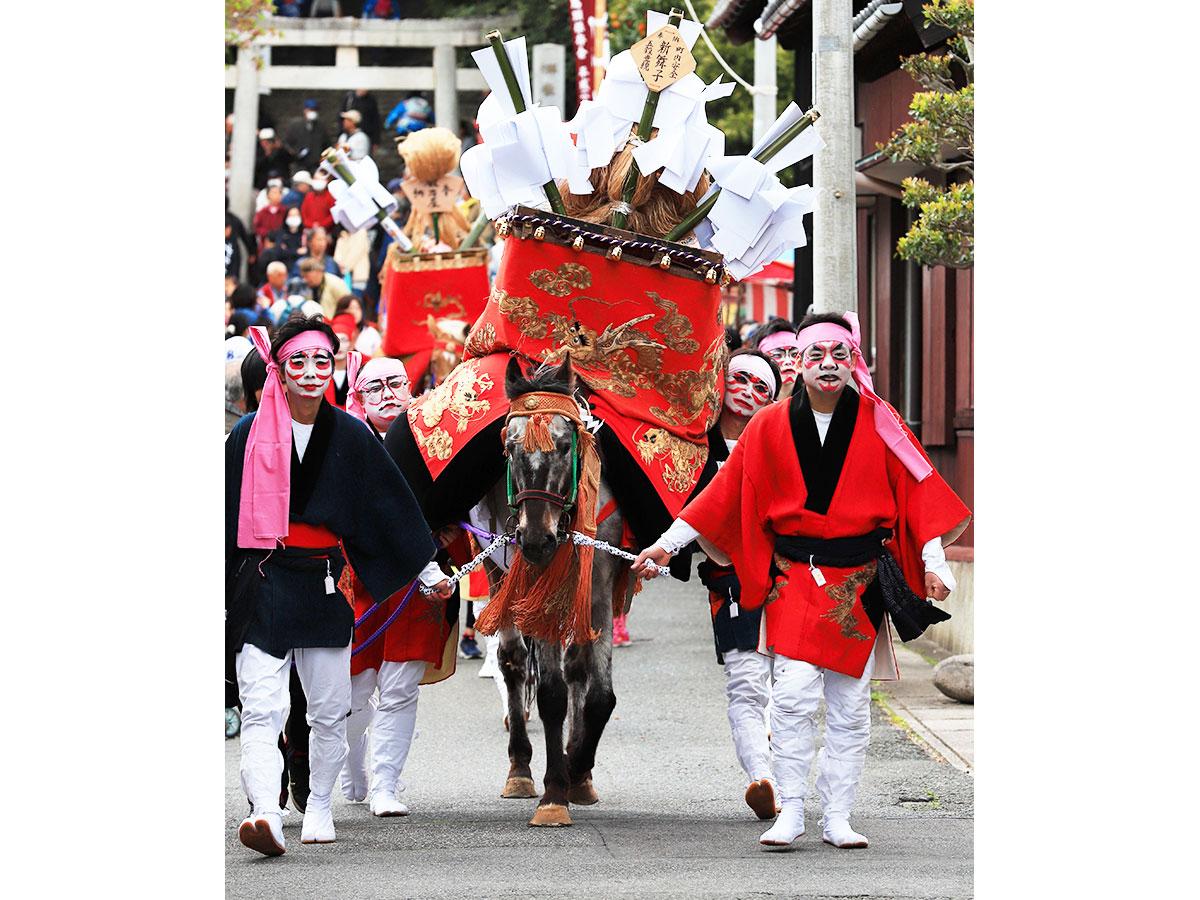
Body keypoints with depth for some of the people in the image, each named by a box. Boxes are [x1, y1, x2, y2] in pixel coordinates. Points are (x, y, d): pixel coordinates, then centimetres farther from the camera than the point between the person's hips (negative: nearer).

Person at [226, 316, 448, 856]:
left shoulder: (349, 436, 5)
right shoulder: (250, 435, -1)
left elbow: (390, 505, 12)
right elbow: (227, 514, 2)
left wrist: (426, 572, 15)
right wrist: (217, 592, 1)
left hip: (323, 586, 3)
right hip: (262, 585, -2)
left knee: (330, 711, 9)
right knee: (261, 709, -15)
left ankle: (319, 808, 26)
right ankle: (266, 813, -27)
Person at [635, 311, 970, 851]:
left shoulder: (877, 423, 1)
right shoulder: (770, 428, 2)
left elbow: (918, 489, 0)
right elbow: (725, 493, 5)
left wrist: (933, 561, -9)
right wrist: (667, 543, 2)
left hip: (860, 581, 1)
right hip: (794, 578, -1)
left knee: (850, 705, 3)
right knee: (794, 694, -13)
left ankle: (837, 817, 10)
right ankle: (790, 813, -6)